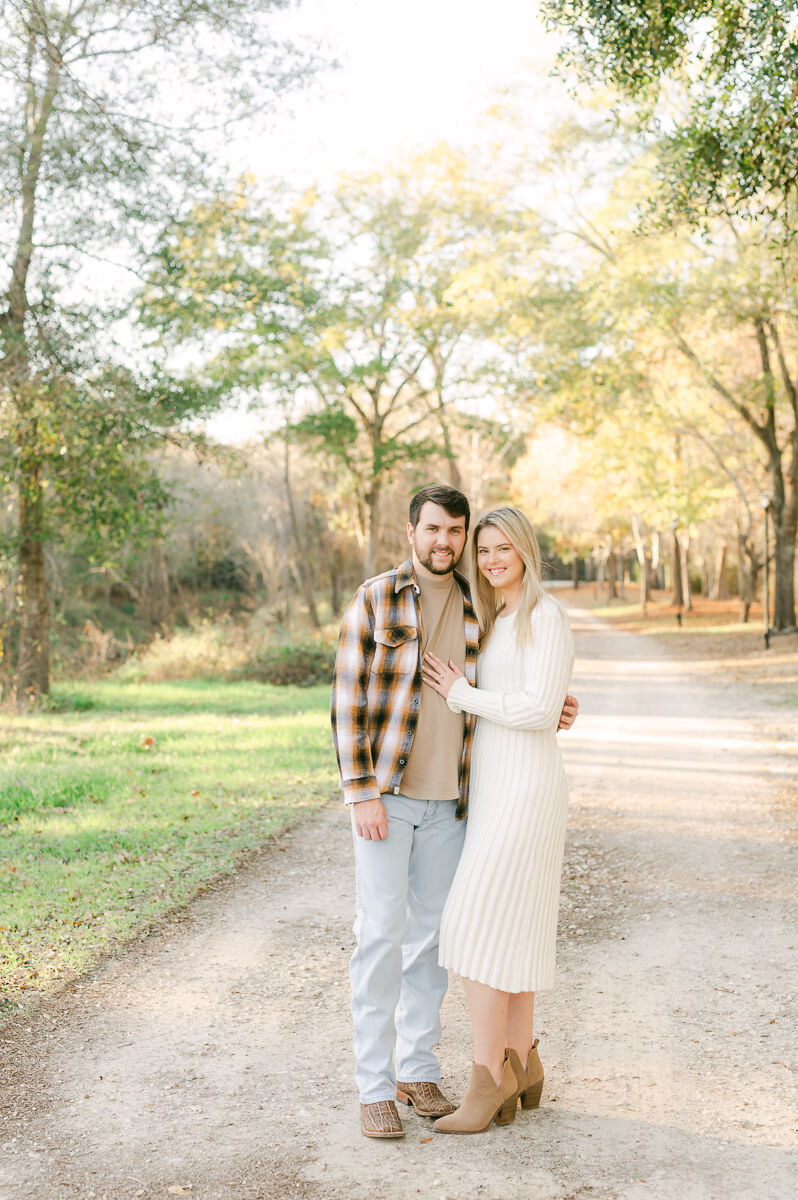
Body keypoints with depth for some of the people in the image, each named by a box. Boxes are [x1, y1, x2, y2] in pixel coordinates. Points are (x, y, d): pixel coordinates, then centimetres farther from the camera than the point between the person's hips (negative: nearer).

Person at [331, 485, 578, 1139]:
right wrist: (362, 795, -16)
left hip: (447, 799, 5)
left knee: (432, 933, 11)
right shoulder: (373, 600, -7)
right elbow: (349, 700, -9)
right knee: (381, 934, -5)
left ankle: (418, 1069, 24)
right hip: (384, 794, -5)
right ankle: (374, 1086, 6)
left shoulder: (476, 609, 8)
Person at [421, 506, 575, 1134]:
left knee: (478, 929, -11)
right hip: (493, 790, 9)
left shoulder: (547, 617, -12)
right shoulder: (496, 621, 16)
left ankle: (489, 1077, -3)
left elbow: (540, 710, -20)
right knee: (509, 930, 10)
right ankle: (521, 1068, 19)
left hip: (525, 790, -9)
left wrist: (461, 694, -12)